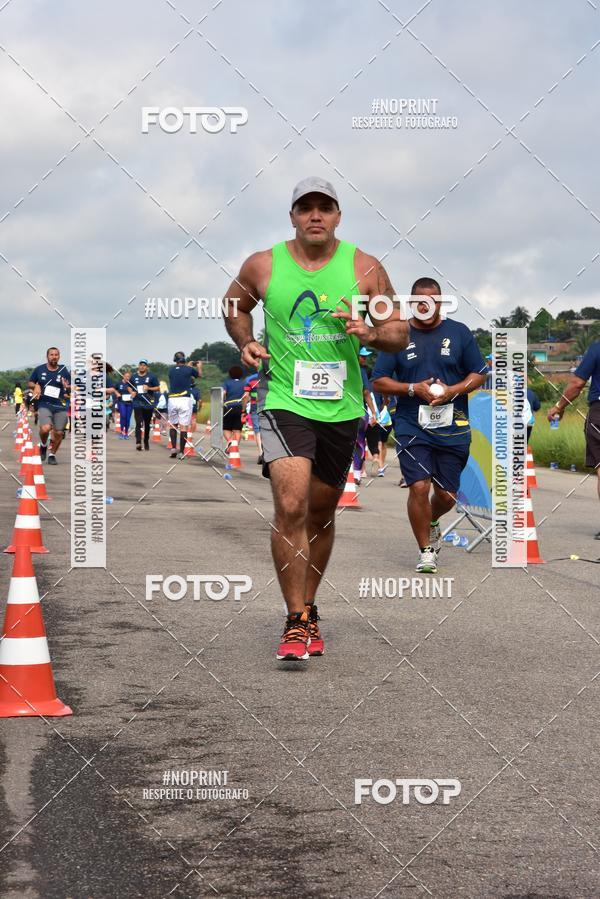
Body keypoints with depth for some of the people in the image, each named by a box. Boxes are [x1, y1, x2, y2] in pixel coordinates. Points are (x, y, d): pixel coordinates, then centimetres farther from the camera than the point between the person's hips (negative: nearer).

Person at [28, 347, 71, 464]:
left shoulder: (64, 371, 2)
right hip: (44, 405, -1)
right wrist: (36, 386, -6)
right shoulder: (39, 370, 4)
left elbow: (72, 388, 6)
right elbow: (30, 383, 16)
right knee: (45, 428, -23)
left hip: (60, 406, 1)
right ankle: (43, 445, 10)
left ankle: (52, 454, 26)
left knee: (58, 433, 2)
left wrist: (67, 387, -17)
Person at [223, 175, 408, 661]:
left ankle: (310, 609, 33)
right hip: (284, 401, -2)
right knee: (291, 507, -19)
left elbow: (400, 332, 4)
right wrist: (246, 342, 0)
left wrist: (372, 333, -17)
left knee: (322, 513, 14)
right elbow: (235, 305, 18)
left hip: (341, 407, 2)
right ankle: (296, 621, -11)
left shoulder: (365, 269, -2)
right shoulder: (263, 266, -2)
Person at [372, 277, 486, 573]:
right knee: (419, 487, -13)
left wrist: (452, 390, -10)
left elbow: (478, 374, 9)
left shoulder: (459, 332, 5)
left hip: (452, 427, 2)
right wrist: (414, 389, -11)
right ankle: (426, 551, 4)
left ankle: (432, 522, 40)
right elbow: (378, 382, 4)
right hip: (411, 426, -1)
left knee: (447, 494, 5)